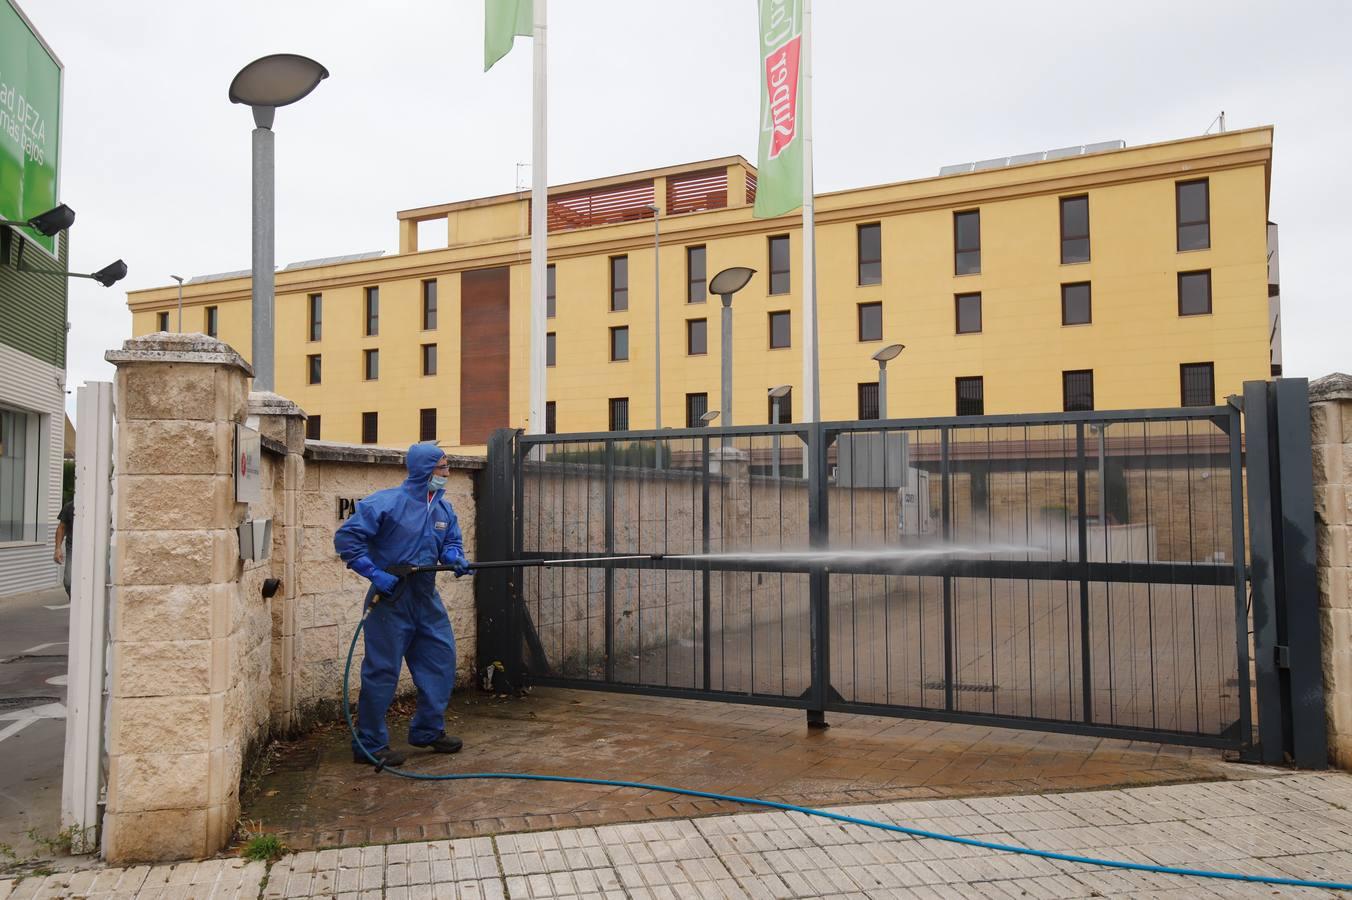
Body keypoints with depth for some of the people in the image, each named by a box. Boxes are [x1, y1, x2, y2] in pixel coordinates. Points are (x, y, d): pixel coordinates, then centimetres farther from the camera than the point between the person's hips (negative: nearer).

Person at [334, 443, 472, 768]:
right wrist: (375, 573, -20)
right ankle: (370, 745, 12)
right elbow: (346, 538, -15)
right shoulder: (387, 502, -15)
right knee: (381, 670, -1)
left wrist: (454, 558, -7)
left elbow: (452, 541, 17)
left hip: (427, 597, 7)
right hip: (391, 597, -7)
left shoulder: (444, 508, 6)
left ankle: (428, 731, 28)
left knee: (441, 659, 11)